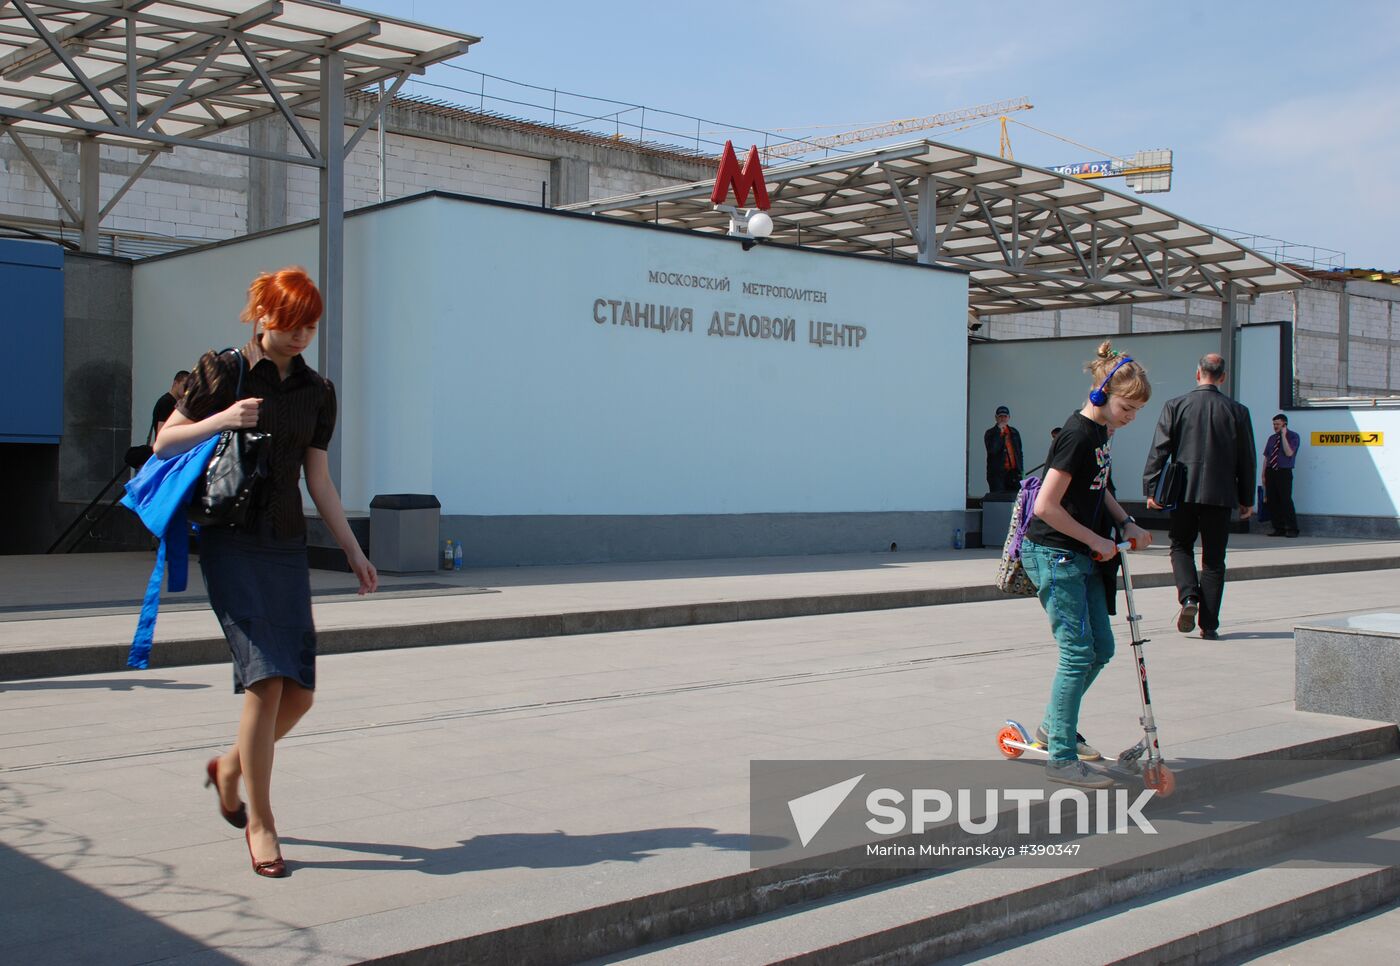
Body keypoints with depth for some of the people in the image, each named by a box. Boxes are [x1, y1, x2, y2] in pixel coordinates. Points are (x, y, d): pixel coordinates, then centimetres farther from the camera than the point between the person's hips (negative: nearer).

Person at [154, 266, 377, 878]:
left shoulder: (316, 391, 11)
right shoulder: (221, 373, 0)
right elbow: (164, 443, 3)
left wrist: (353, 551, 11)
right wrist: (222, 420, -13)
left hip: (287, 546, 5)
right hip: (230, 544, -4)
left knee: (300, 691, 0)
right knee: (266, 677, -15)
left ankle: (229, 767, 30)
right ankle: (260, 822, 0)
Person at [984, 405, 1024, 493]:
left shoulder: (1014, 432, 17)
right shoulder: (990, 433, 3)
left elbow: (1019, 452, 20)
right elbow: (992, 450, -14)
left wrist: (1020, 470, 12)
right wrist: (999, 432, -13)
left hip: (1013, 472, 4)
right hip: (997, 473, -4)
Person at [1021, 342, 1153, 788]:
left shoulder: (1100, 433, 10)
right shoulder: (1077, 436, -20)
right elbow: (1046, 506, -24)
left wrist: (1126, 523, 8)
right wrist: (1096, 540, -15)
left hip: (1081, 557, 10)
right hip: (1054, 555, -10)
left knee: (1101, 648, 14)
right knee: (1078, 654, -8)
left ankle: (1054, 724, 31)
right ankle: (1061, 757, 0)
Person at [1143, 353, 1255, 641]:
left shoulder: (1175, 406, -2)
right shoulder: (1237, 411, 1)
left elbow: (1159, 450, -4)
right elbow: (1246, 459, 5)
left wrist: (1151, 489, 1)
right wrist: (1247, 499, 14)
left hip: (1184, 491, -1)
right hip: (1221, 494, 1)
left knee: (1181, 547, 17)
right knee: (1214, 560, 7)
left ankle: (1189, 597, -8)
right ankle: (1209, 625, 7)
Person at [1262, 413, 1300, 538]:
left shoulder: (1293, 436, 0)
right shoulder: (1272, 438, 17)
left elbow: (1289, 453, -14)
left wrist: (1284, 436, -13)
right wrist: (1263, 474, 12)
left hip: (1284, 472, -5)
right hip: (1271, 472, 6)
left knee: (1286, 500, -10)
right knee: (1272, 501, 3)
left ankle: (1292, 529, -3)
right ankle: (1279, 528, 10)